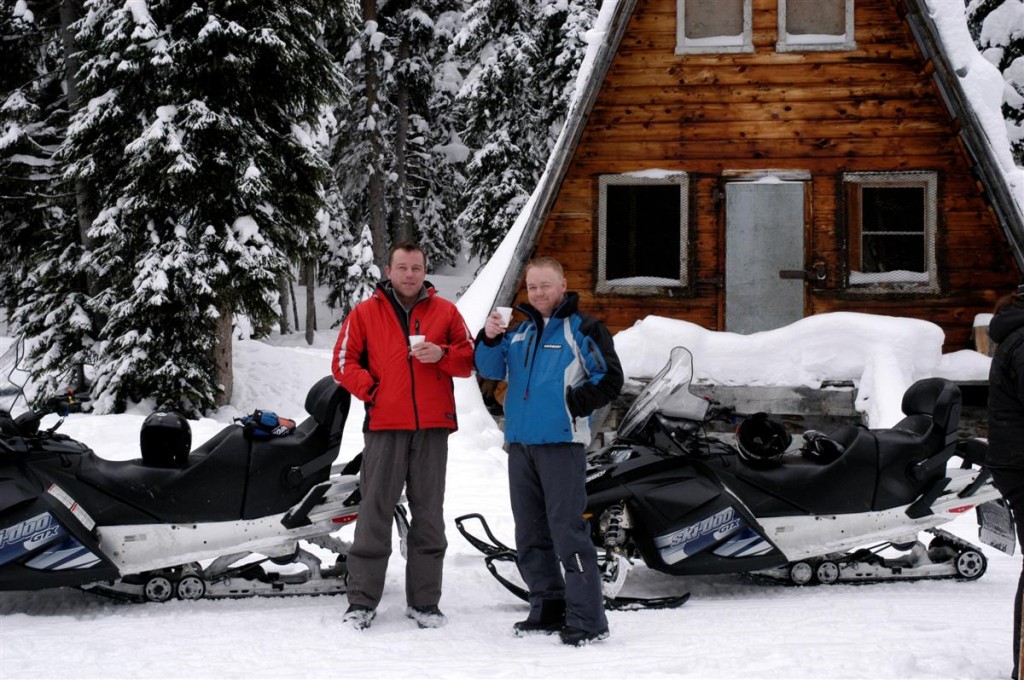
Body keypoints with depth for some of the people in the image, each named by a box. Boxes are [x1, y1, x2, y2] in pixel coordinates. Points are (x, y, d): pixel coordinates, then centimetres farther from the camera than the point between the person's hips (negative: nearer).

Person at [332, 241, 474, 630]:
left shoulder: (445, 312, 9)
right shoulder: (365, 313, 6)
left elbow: (469, 360, 7)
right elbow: (343, 362, 5)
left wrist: (442, 354, -11)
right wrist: (371, 390, -7)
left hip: (432, 428, 2)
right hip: (385, 426, -2)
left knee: (428, 517, 7)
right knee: (374, 515, -2)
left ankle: (424, 602, 13)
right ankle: (362, 602, 4)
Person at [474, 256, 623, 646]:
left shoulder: (582, 330, 0)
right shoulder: (521, 333, 18)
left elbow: (610, 379, -5)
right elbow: (491, 369, 9)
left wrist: (573, 404, -13)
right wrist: (490, 339, -8)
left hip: (561, 442, -7)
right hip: (520, 443, 7)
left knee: (568, 530, -12)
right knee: (530, 535, 11)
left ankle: (586, 618, -12)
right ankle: (548, 609, 20)